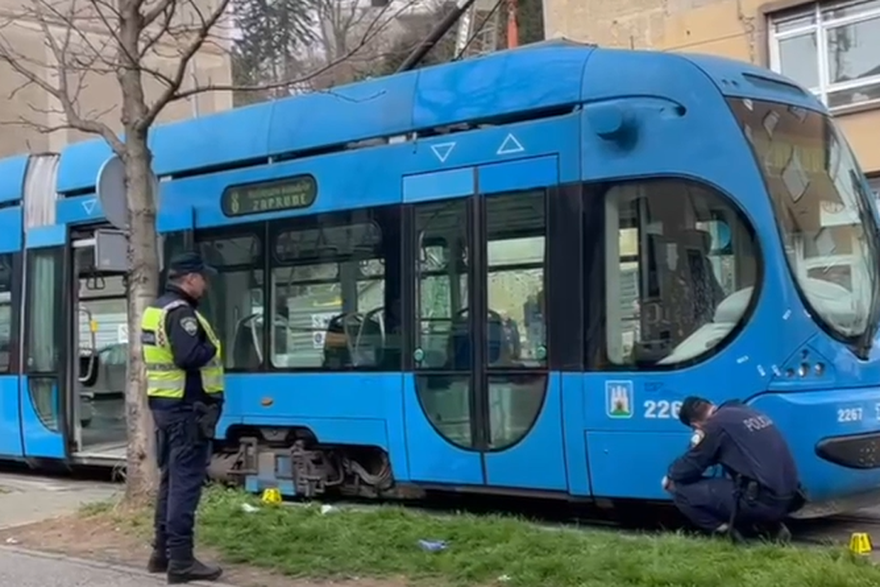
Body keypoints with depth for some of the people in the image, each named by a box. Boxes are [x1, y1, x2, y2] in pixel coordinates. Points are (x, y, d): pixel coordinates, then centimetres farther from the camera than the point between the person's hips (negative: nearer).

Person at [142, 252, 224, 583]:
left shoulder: (157, 309, 15)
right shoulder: (180, 312, -17)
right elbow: (190, 357, -28)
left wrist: (204, 348, 8)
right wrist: (212, 348, -10)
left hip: (166, 404, 10)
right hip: (187, 408, -10)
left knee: (171, 479, 16)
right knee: (186, 482, -7)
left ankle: (162, 552, 22)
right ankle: (180, 560, -6)